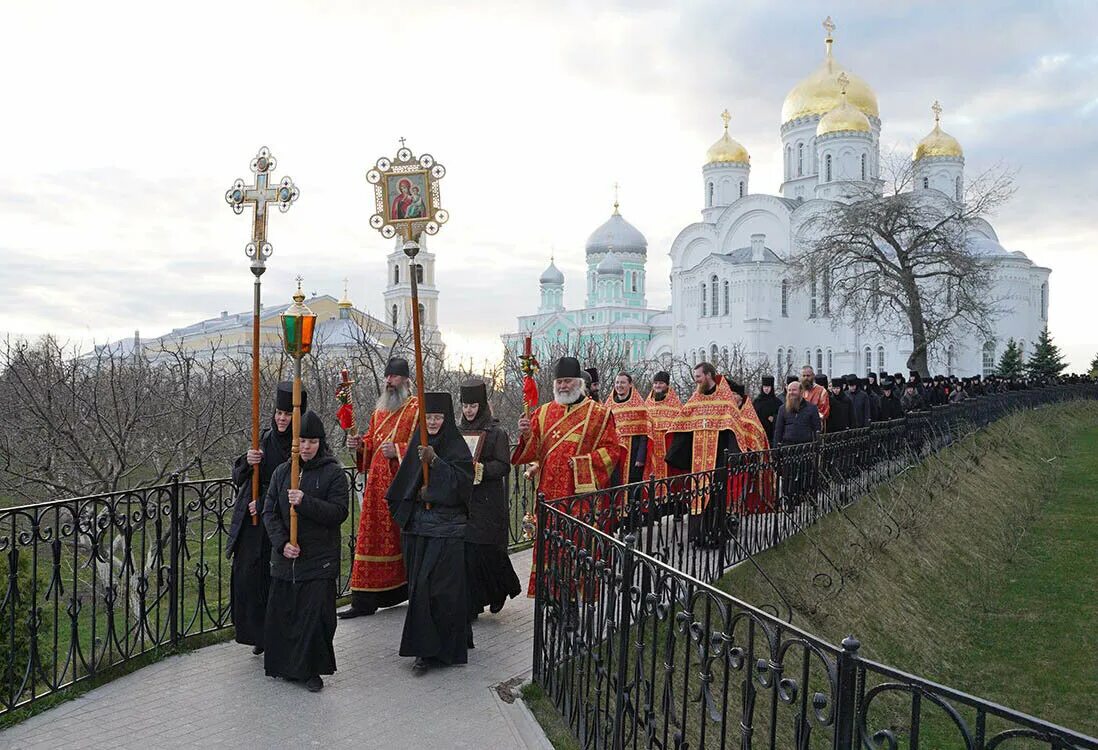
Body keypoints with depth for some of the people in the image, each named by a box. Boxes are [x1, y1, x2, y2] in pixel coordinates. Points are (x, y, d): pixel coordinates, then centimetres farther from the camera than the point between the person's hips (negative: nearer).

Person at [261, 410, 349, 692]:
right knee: (281, 613, 8)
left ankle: (312, 669, 12)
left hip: (319, 560, -4)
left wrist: (305, 502, -23)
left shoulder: (333, 473, -3)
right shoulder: (282, 472, 8)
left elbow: (339, 512, -11)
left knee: (315, 614, -3)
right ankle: (283, 664, 27)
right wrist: (282, 542, -10)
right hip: (284, 558, 4)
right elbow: (269, 512, 4)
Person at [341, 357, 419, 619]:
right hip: (378, 485, 6)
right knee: (372, 538, 6)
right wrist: (360, 445, 1)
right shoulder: (379, 410, 17)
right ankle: (364, 601, 11)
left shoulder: (417, 409, -5)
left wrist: (397, 450, -22)